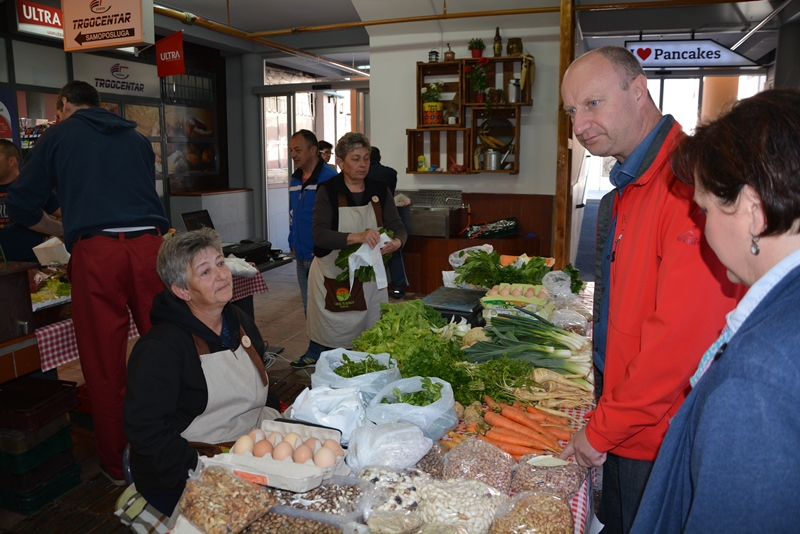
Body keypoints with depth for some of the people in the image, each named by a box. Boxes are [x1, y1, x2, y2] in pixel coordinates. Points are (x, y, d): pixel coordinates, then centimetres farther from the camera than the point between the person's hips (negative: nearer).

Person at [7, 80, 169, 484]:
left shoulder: (58, 136, 14)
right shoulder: (137, 139, 24)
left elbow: (21, 205, 13)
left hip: (95, 252, -3)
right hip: (149, 244, 3)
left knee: (104, 364, 6)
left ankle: (118, 465, 17)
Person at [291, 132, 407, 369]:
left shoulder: (379, 190, -1)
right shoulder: (328, 191, -11)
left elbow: (397, 226, -3)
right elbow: (319, 234, -23)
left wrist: (396, 242, -28)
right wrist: (357, 237, -40)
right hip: (332, 275, -2)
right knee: (328, 332, 12)